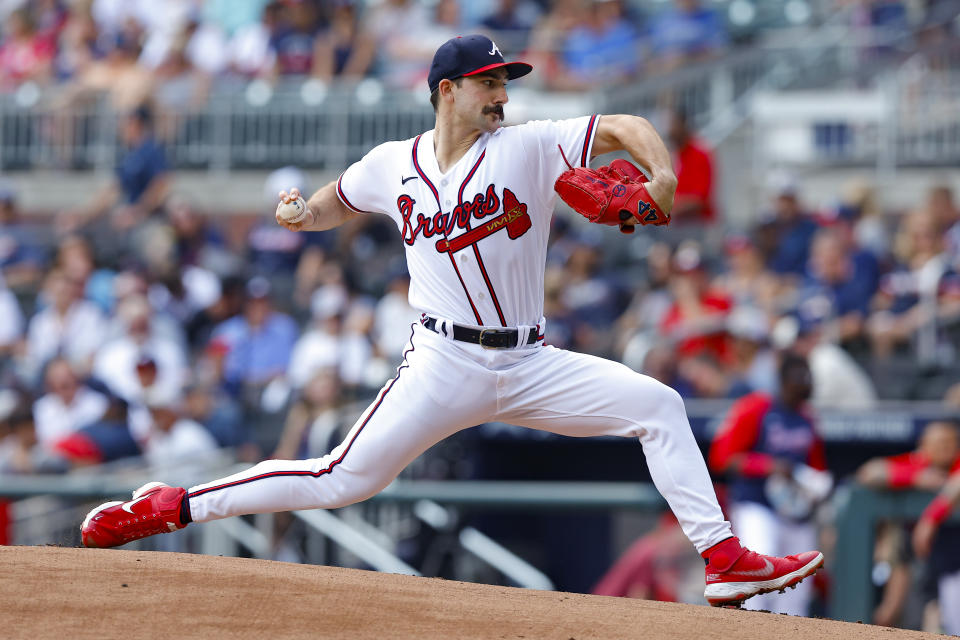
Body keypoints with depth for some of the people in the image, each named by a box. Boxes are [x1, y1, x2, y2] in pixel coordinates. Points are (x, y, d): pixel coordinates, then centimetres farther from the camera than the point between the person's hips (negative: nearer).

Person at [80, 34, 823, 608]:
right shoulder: (392, 165, 3)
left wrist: (662, 173, -25)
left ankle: (725, 560, -12)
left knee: (657, 405, -13)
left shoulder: (527, 147, -2)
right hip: (444, 366, -2)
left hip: (530, 366, 2)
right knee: (343, 480, -10)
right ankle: (171, 507, -1)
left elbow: (623, 127, -11)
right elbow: (330, 205, 24)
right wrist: (296, 212, 10)